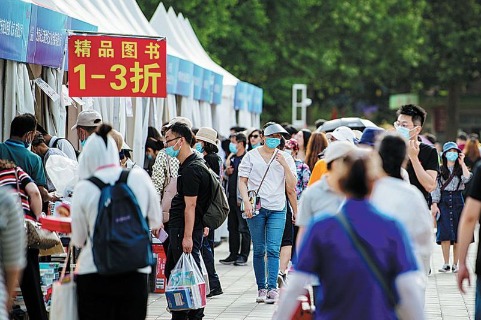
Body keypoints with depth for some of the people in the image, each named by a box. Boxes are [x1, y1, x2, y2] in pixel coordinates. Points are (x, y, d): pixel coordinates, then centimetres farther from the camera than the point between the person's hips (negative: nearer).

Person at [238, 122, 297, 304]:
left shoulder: (285, 158, 9)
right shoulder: (251, 156, 6)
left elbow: (291, 187, 4)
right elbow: (242, 181, 4)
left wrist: (284, 164, -7)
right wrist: (246, 202, -10)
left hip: (277, 209, 0)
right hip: (256, 208, 0)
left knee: (273, 250, -10)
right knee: (259, 250, 3)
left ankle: (272, 288, -14)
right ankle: (261, 288, 9)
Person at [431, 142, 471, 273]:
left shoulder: (460, 169, 8)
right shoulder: (440, 170, 6)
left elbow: (466, 178, -14)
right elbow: (435, 188, 3)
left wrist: (462, 163, -5)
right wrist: (434, 204, -6)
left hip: (457, 200, 1)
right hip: (443, 201, -1)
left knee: (458, 234, 0)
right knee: (445, 233, -9)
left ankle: (455, 264, 4)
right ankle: (446, 264, -5)